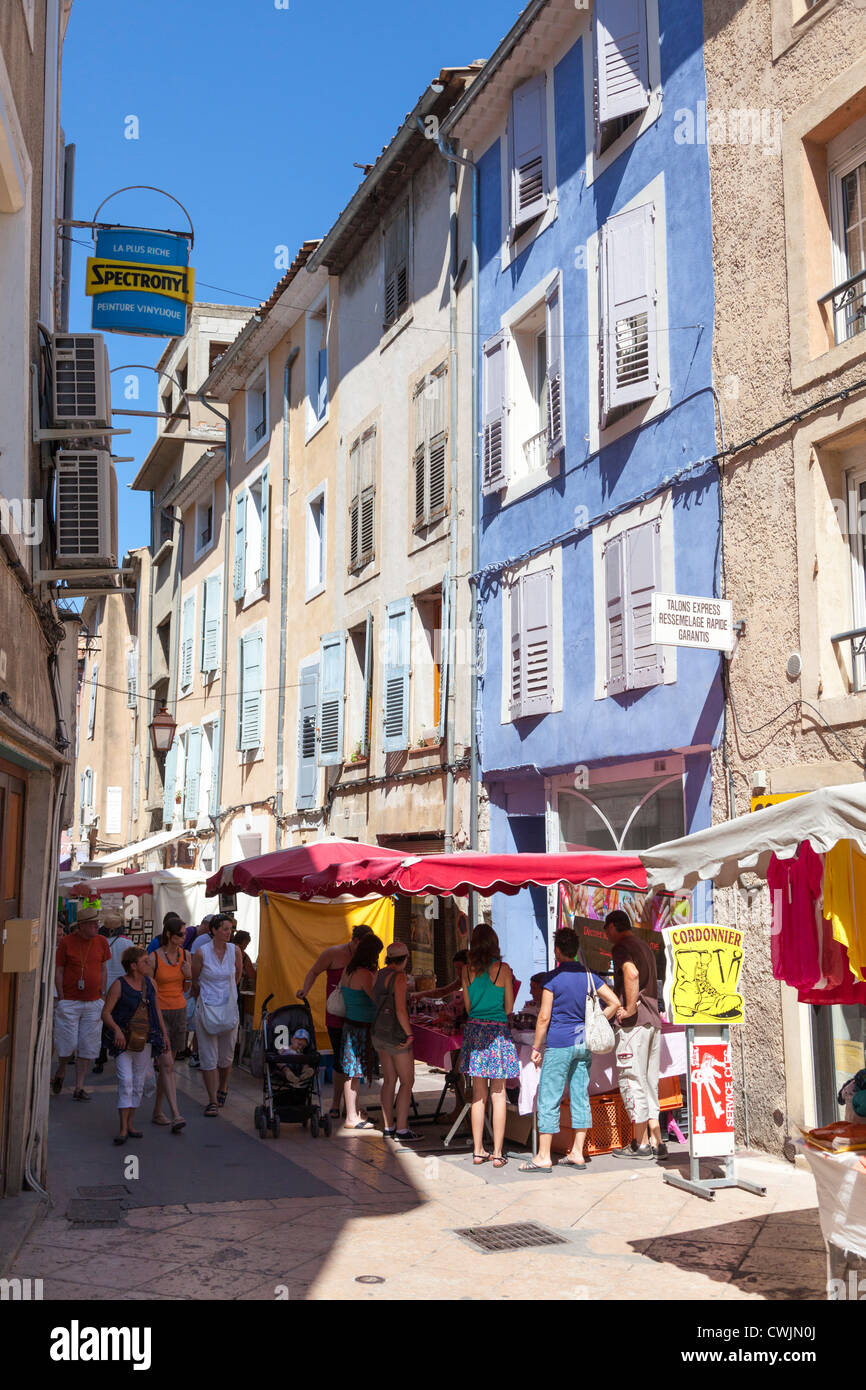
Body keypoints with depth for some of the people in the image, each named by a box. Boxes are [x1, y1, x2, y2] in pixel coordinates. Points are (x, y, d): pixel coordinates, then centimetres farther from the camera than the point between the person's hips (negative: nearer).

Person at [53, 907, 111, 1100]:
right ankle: (60, 1073, 26)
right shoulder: (66, 942, -5)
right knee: (67, 1044, -4)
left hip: (93, 1003, 3)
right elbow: (58, 971, -1)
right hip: (69, 1002, -3)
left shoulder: (101, 942, 5)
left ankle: (79, 1088, 12)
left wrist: (103, 996, 9)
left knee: (87, 1048, 4)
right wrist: (61, 998, -5)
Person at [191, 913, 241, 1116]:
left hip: (229, 1008, 3)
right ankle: (213, 1100, 5)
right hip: (207, 1008, -2)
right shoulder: (201, 953, -10)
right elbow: (194, 979, 5)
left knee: (226, 1056, 11)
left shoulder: (235, 951, -2)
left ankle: (222, 1087, 38)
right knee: (208, 1057, -2)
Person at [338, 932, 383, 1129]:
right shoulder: (365, 974, -20)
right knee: (354, 1074, -1)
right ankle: (352, 1118, 6)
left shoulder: (348, 971, 7)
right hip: (360, 1027, -9)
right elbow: (378, 999, -18)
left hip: (349, 1023, 9)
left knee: (353, 1073, 17)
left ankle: (354, 1113, 27)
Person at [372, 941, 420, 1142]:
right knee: (407, 1082, 1)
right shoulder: (399, 977, -16)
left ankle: (388, 1127, 19)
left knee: (389, 1080, 15)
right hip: (395, 1034, -8)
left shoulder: (378, 975, 8)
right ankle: (401, 1129, 0)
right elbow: (400, 1010, -22)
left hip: (378, 1033, 8)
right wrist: (409, 1034, -14)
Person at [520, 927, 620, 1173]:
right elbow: (614, 1003, 5)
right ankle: (577, 1153, 14)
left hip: (559, 1044, -6)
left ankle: (543, 1157, 3)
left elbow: (544, 1017, -10)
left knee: (549, 1099, 0)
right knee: (580, 1096, 10)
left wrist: (536, 1047, -3)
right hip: (584, 1043, 6)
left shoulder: (552, 979, -10)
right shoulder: (589, 976, 5)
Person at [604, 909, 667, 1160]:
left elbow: (632, 973, -26)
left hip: (635, 1020, -9)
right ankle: (656, 1142, 11)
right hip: (653, 1019, 9)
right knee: (649, 1082, 11)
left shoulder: (621, 948, -7)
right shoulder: (645, 946, 20)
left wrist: (629, 1009, -20)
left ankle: (641, 1145, 0)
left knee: (631, 1081, -2)